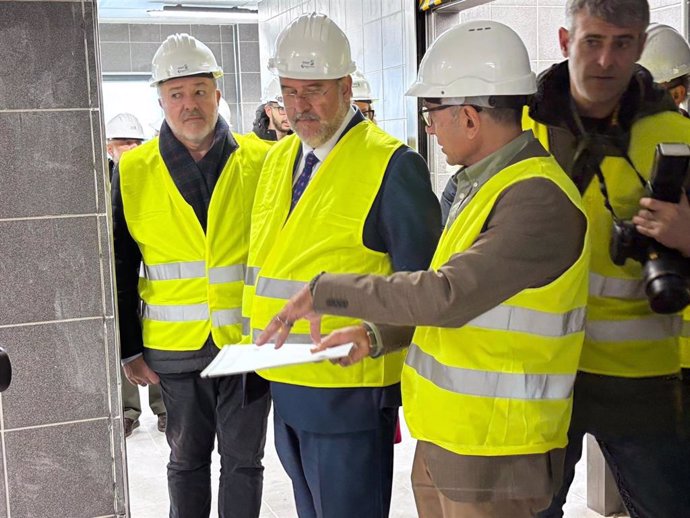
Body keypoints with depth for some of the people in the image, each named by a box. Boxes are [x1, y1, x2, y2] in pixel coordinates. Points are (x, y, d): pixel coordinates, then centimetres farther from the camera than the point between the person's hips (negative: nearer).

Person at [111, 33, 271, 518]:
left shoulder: (260, 163, -3)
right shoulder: (134, 172, -1)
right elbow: (120, 271, 3)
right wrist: (129, 348, 1)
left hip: (249, 342, 0)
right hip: (176, 347, 1)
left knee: (243, 459, 12)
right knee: (187, 458, 16)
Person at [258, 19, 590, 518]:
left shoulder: (538, 197, -21)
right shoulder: (481, 185, 10)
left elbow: (447, 295, -29)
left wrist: (324, 290, -20)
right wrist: (376, 337, 4)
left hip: (494, 453, -8)